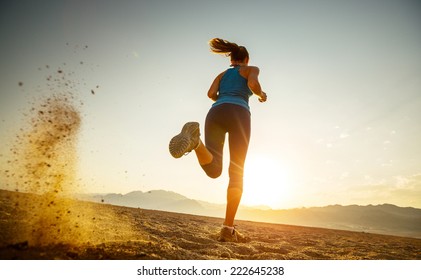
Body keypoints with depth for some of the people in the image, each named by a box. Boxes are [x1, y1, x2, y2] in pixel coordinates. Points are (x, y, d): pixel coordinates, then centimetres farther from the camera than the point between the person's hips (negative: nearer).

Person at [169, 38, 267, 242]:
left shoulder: (222, 74, 36)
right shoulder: (251, 69, 26)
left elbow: (211, 94, 18)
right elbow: (253, 83, 2)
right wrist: (261, 94, 24)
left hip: (215, 113, 3)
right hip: (238, 114, -3)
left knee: (213, 170, -13)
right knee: (236, 173, -1)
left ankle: (194, 138, -44)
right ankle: (228, 229, -9)